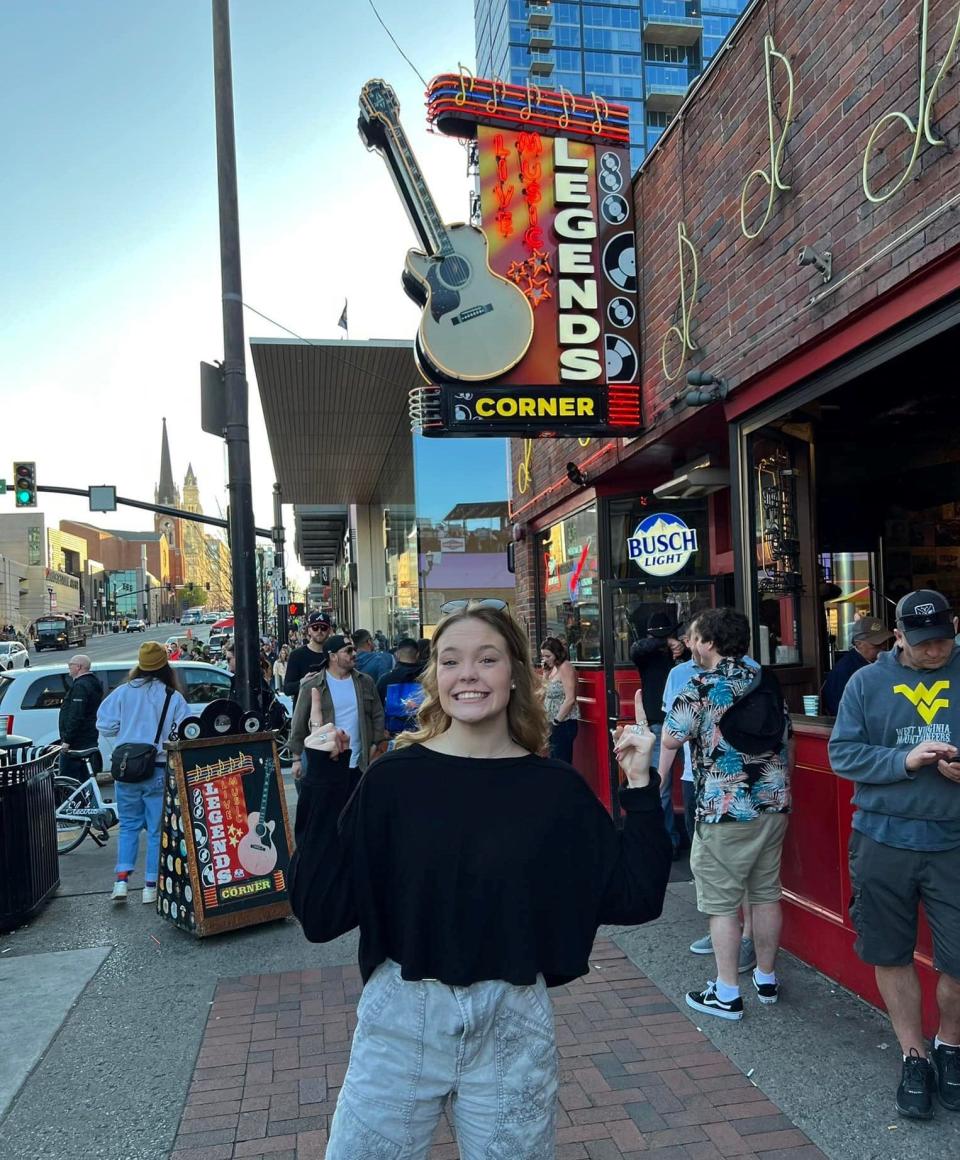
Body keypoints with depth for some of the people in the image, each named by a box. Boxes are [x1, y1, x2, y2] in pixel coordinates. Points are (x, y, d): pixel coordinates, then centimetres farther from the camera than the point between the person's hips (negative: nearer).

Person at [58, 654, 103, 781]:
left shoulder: (80, 686, -16)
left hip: (76, 743, -10)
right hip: (91, 741, 10)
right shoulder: (94, 683, 16)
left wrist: (67, 740, -22)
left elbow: (76, 716, -24)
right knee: (85, 779, 14)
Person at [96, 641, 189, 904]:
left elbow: (106, 726, -1)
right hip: (159, 771, -2)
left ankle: (122, 880, 5)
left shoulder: (123, 692, -2)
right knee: (156, 829, 9)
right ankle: (151, 886, 11)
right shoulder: (174, 698, -7)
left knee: (128, 826, 16)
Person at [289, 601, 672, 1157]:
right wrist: (324, 783, -17)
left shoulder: (557, 788, -6)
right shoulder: (395, 778, -9)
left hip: (515, 1026, 1)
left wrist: (641, 788, -12)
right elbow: (321, 912, -12)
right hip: (400, 1018, 0)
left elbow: (635, 897, -5)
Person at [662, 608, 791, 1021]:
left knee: (723, 904, 4)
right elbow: (785, 741, 13)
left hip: (724, 811, -7)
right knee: (766, 895, 17)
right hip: (773, 804, 7)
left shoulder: (702, 687, -14)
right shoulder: (768, 683, 6)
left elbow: (670, 740, -11)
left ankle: (726, 993, 11)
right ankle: (766, 978, 30)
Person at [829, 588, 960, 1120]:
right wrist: (905, 760, -17)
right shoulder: (866, 682, 2)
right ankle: (914, 1056, 31)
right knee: (891, 955, 11)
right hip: (883, 841, 1)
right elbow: (842, 753, -3)